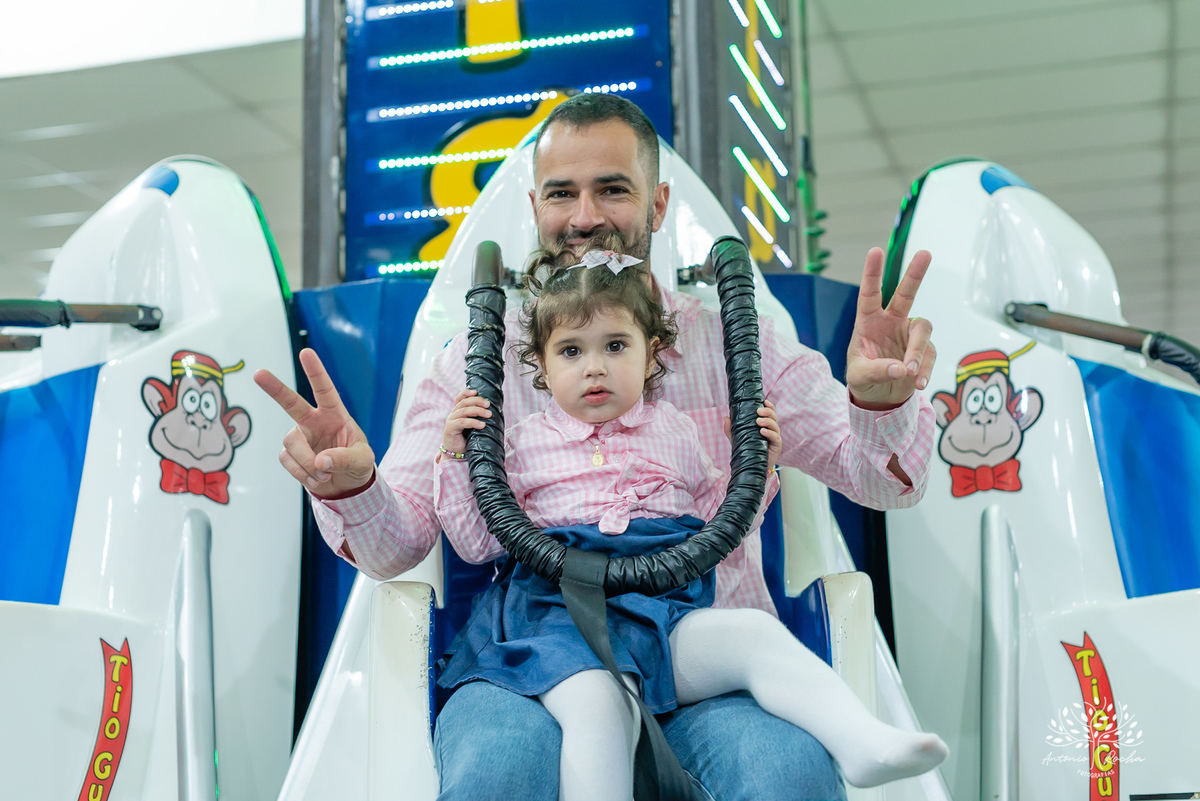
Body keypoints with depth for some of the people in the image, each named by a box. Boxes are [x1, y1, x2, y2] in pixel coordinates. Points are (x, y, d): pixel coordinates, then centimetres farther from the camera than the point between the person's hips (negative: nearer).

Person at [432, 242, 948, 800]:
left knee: (754, 634, -26)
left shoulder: (675, 434, 21)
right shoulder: (524, 444, 15)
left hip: (670, 609, 2)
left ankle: (865, 742, -36)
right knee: (597, 709, -35)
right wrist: (457, 457, 4)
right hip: (561, 620, -2)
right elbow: (478, 544, 14)